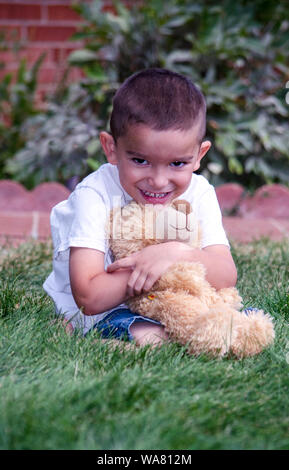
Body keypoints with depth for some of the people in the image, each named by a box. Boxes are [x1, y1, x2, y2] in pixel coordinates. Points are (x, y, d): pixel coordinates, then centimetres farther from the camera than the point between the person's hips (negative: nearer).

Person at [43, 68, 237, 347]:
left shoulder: (199, 194, -10)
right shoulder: (96, 195, -23)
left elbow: (227, 279, -18)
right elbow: (89, 298, -30)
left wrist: (179, 253, -35)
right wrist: (152, 266, -31)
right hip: (100, 310, -6)